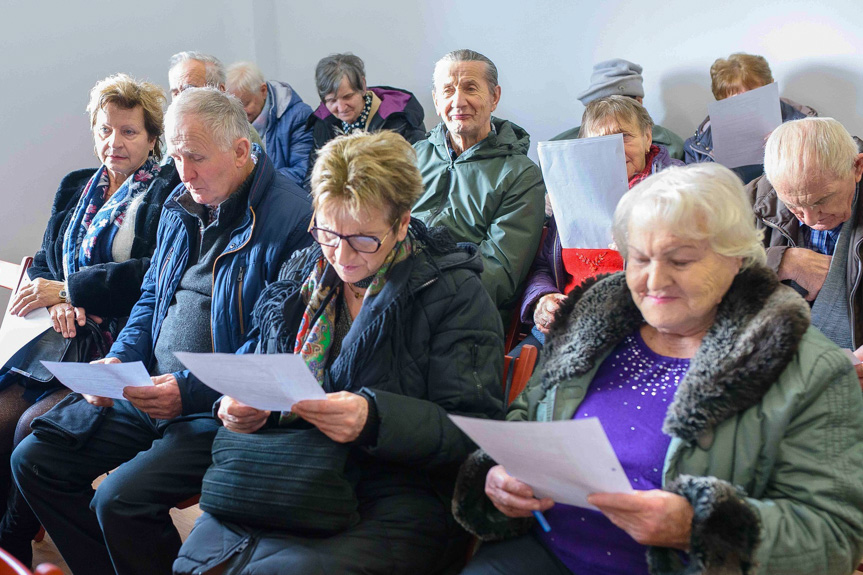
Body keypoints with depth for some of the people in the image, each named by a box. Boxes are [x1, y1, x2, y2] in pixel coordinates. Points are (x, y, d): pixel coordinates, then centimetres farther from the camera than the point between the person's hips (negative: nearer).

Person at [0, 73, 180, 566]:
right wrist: (56, 300, -9)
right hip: (68, 336, 6)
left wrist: (70, 288, -16)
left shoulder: (168, 190, -3)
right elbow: (44, 262, 15)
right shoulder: (76, 188, 19)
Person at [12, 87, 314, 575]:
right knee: (33, 460, 4)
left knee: (120, 499, -25)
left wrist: (190, 391, -22)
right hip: (148, 390, 9)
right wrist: (119, 360, 4)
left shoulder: (292, 219, -16)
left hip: (221, 407, -8)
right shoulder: (183, 206, 11)